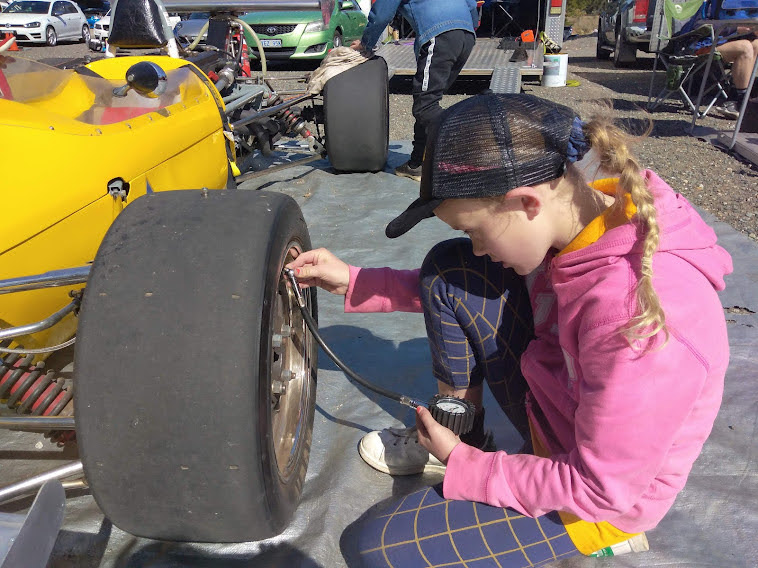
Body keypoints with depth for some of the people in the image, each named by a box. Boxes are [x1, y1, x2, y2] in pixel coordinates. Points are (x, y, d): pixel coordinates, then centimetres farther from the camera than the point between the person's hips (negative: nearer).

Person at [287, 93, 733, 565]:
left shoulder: (639, 317, -38)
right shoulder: (591, 210, -13)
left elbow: (601, 490, -26)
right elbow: (451, 286, 2)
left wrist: (464, 467, -15)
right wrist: (352, 282, -2)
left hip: (601, 500, -7)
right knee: (447, 269, -7)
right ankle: (458, 431, 10)